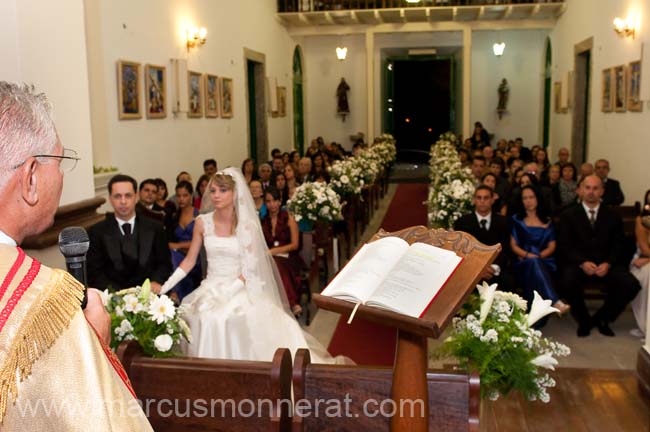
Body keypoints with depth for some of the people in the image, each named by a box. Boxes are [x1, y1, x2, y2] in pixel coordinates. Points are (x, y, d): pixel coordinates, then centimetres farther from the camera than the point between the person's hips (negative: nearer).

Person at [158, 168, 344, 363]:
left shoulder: (248, 225, -7)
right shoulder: (202, 222, 2)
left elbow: (249, 270, -8)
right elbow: (189, 260, 7)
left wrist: (226, 292, -19)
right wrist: (166, 286, -4)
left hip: (241, 290, -2)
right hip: (211, 288, 3)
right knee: (205, 317, -25)